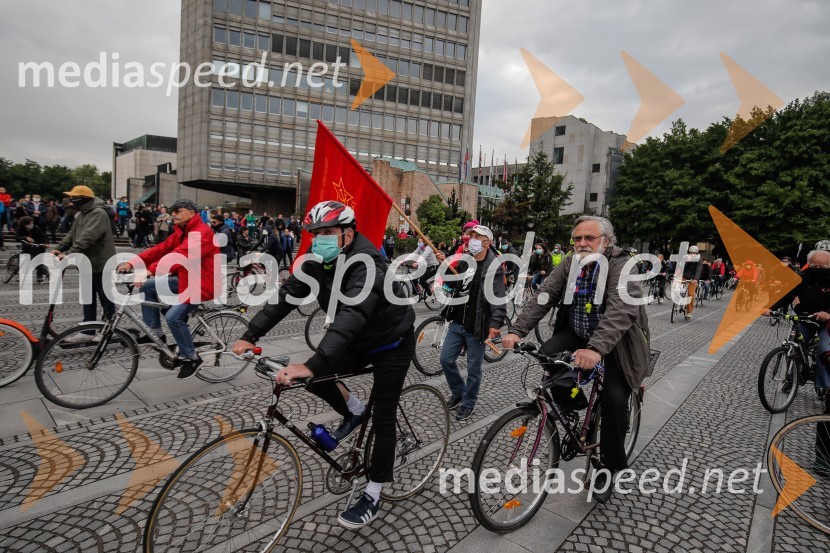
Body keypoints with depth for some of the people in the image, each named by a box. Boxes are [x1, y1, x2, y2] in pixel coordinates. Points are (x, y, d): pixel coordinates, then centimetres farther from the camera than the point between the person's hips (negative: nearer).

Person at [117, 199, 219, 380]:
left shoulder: (201, 233, -21)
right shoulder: (181, 232, 12)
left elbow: (179, 255, -35)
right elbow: (161, 248, 3)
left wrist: (150, 271, -42)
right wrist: (132, 263, -9)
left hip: (201, 284, -10)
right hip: (185, 279, 10)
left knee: (173, 316, -23)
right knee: (148, 286, 4)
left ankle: (191, 357, -4)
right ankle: (155, 332, 14)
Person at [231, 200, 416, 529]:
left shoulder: (367, 265, -33)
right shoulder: (319, 262, -10)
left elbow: (351, 316, -47)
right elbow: (286, 294, -14)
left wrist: (311, 365, -56)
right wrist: (250, 335, -24)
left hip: (392, 344, -7)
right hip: (359, 342, 7)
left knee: (382, 418, -2)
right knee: (313, 374, -8)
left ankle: (372, 497, 16)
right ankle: (354, 412, 18)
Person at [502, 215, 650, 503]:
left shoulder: (622, 266, -21)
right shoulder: (570, 263, -5)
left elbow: (620, 310, -37)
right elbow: (544, 297, -15)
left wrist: (596, 348, -52)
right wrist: (517, 330, -28)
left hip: (615, 342, -4)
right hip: (576, 333, 5)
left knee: (614, 399, -16)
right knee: (545, 356, -20)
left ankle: (611, 466, 9)